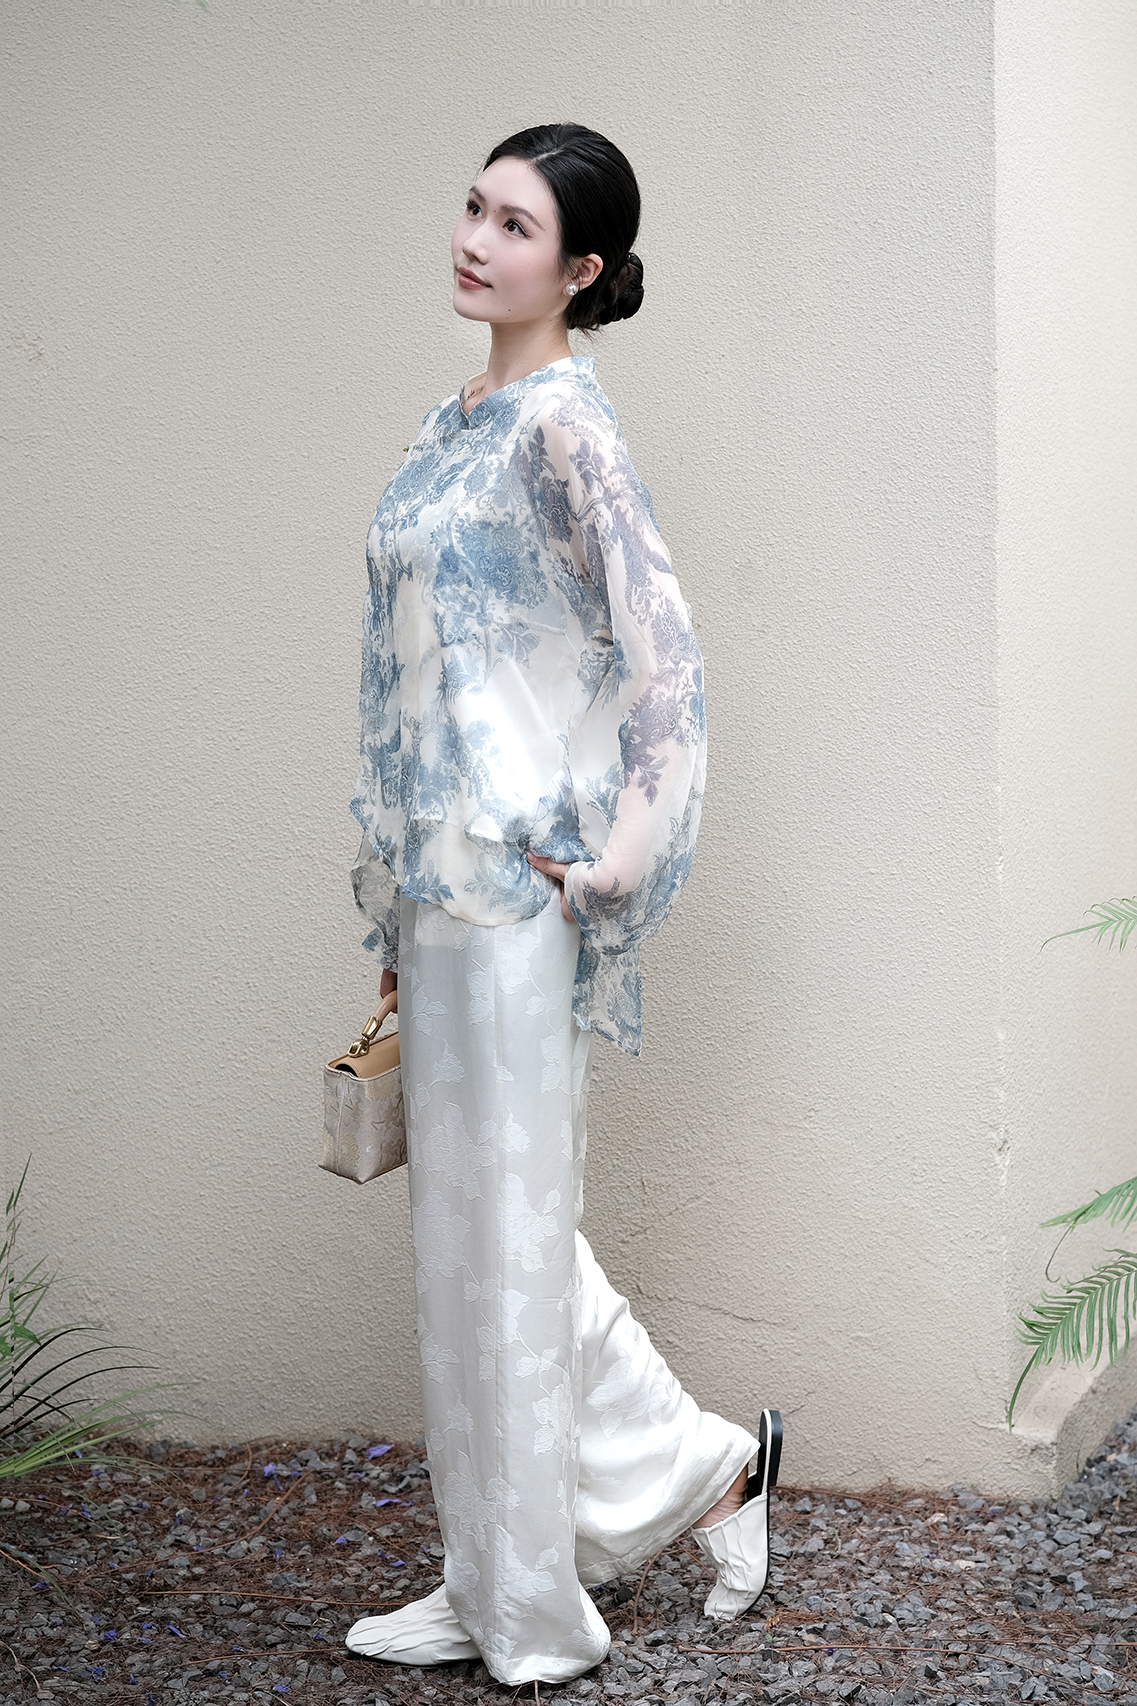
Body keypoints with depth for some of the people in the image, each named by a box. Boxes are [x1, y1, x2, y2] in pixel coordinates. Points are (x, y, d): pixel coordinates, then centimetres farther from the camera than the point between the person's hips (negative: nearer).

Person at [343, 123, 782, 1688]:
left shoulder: (563, 424, -13)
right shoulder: (457, 422, 15)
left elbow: (662, 651, -21)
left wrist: (607, 861, -18)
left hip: (513, 876, -9)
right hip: (440, 876, 9)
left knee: (499, 1227, 1)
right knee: (478, 1222, 15)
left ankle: (522, 1610, 15)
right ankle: (699, 1465, 29)